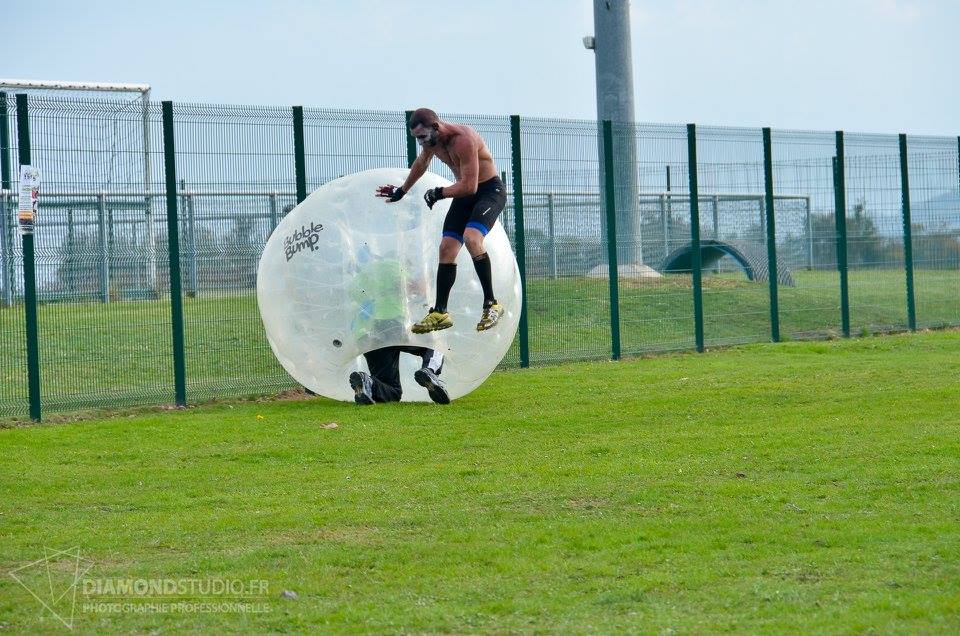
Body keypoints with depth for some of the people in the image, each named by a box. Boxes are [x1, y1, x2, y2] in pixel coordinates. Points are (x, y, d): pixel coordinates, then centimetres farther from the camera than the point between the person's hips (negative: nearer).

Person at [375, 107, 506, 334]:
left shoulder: (463, 139, -29)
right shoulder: (431, 142, -1)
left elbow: (470, 186, -30)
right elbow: (421, 164, 23)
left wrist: (439, 193, -17)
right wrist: (402, 191, 35)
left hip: (490, 190, -8)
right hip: (465, 194, 8)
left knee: (471, 238, -31)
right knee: (447, 249, 1)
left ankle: (491, 304, -24)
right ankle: (440, 313, 8)